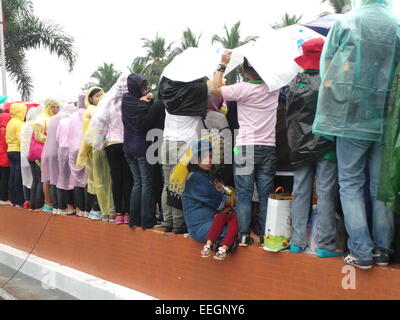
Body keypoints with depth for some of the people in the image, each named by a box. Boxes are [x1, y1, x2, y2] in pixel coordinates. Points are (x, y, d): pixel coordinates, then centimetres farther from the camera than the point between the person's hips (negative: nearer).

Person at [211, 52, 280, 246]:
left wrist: (223, 65, 9)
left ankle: (244, 235, 1)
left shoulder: (243, 88, -9)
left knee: (244, 194, 2)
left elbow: (215, 89, 0)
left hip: (245, 147, -3)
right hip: (269, 148, 3)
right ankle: (265, 235, 9)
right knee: (266, 194, 7)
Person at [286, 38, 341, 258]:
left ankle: (297, 241, 11)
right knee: (326, 194, 0)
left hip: (300, 147, 4)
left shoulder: (295, 83, 4)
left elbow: (289, 116, 10)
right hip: (326, 145, -4)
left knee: (300, 193, 9)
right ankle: (325, 244, 1)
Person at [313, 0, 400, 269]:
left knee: (351, 183, 5)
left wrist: (335, 110, 11)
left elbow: (327, 69, 2)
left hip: (352, 115, -2)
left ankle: (361, 251, 1)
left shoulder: (346, 22, -1)